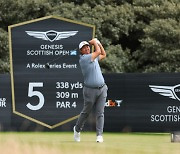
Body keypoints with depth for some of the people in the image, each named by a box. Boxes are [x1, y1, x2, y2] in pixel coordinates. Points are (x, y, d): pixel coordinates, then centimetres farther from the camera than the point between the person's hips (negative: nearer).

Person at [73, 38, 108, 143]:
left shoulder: (94, 57, 14)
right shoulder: (83, 59, -12)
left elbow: (103, 55, 29)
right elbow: (98, 52, -14)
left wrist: (99, 43, 18)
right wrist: (94, 42, 2)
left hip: (102, 89, 6)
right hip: (90, 90, -6)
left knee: (100, 112, -3)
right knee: (86, 112, 7)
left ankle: (99, 135, -5)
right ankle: (77, 129, 29)